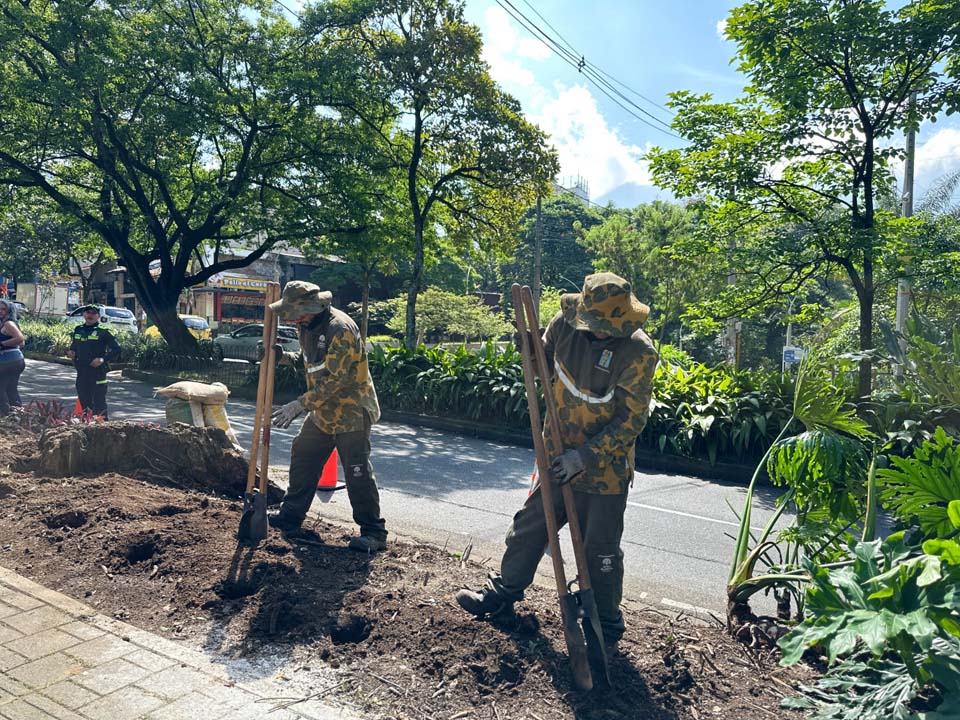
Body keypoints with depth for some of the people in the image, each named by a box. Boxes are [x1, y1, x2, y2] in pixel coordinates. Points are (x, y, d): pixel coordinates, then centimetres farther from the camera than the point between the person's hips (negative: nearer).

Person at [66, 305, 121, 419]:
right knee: (84, 402, 14)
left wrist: (103, 359, -18)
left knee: (99, 403, -6)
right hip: (81, 373, 6)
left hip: (98, 372, -6)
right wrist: (70, 352, 5)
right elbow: (73, 346, 27)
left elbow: (116, 349, -8)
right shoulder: (77, 330, 12)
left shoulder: (103, 332, -5)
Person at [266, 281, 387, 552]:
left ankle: (374, 532, 6)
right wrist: (284, 356, 0)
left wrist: (300, 404, -26)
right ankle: (290, 518, 30)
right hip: (322, 412, 9)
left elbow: (334, 380, -27)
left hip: (350, 413, -9)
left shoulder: (340, 329, -24)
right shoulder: (308, 326, 6)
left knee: (358, 473, -5)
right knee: (302, 459, 16)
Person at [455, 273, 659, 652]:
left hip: (605, 469, -4)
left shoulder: (639, 353, -22)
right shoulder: (566, 322, -10)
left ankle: (606, 628, 28)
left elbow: (631, 420, -18)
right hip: (558, 456, 5)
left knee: (600, 552, 7)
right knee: (528, 527, 18)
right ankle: (503, 592, 40)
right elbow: (544, 362, 10)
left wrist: (585, 456, -23)